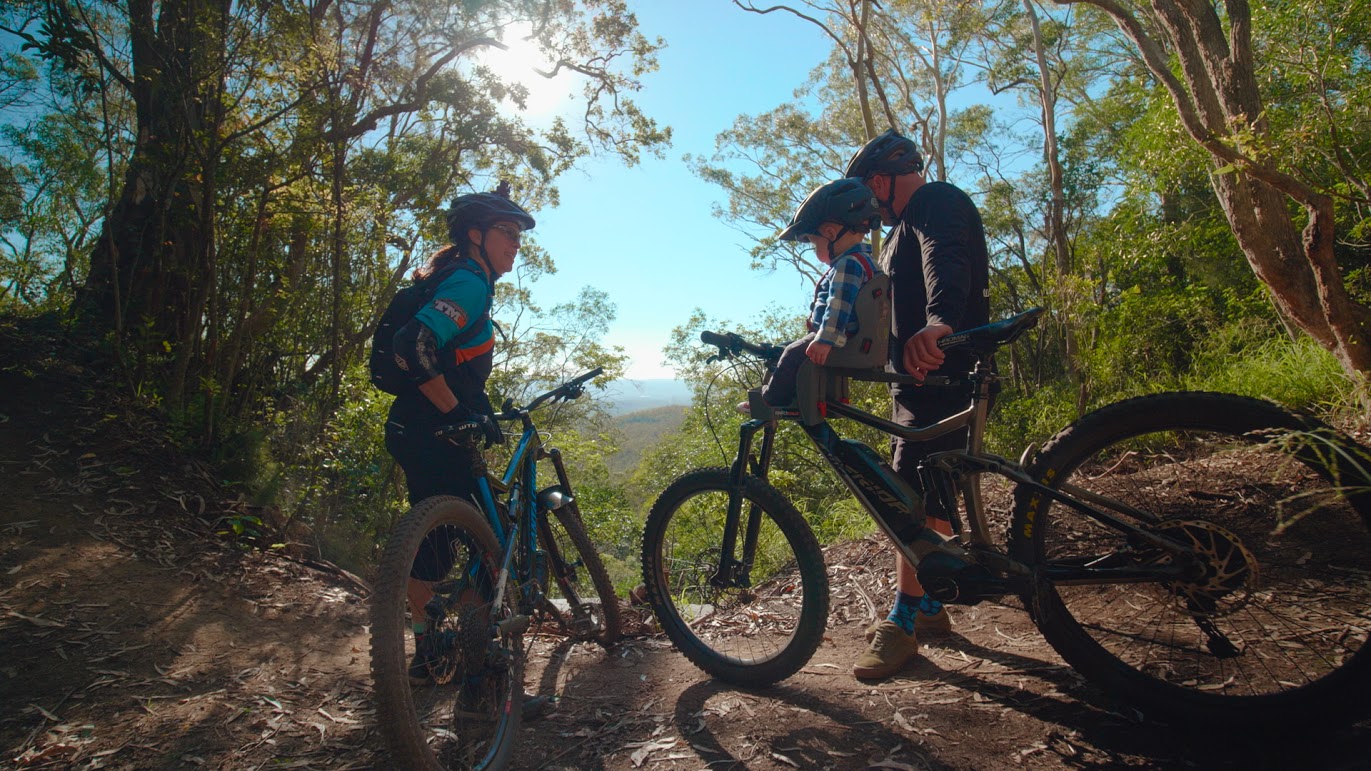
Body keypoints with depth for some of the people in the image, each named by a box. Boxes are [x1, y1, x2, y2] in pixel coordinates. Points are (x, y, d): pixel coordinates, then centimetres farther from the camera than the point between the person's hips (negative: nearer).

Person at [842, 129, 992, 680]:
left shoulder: (937, 201, -6)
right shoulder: (903, 230, 26)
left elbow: (946, 261, -29)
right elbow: (883, 308, 28)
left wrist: (938, 323, -48)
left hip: (941, 373, -11)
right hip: (916, 375, 11)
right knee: (928, 497, 13)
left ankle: (903, 625, -6)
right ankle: (928, 608, 23)